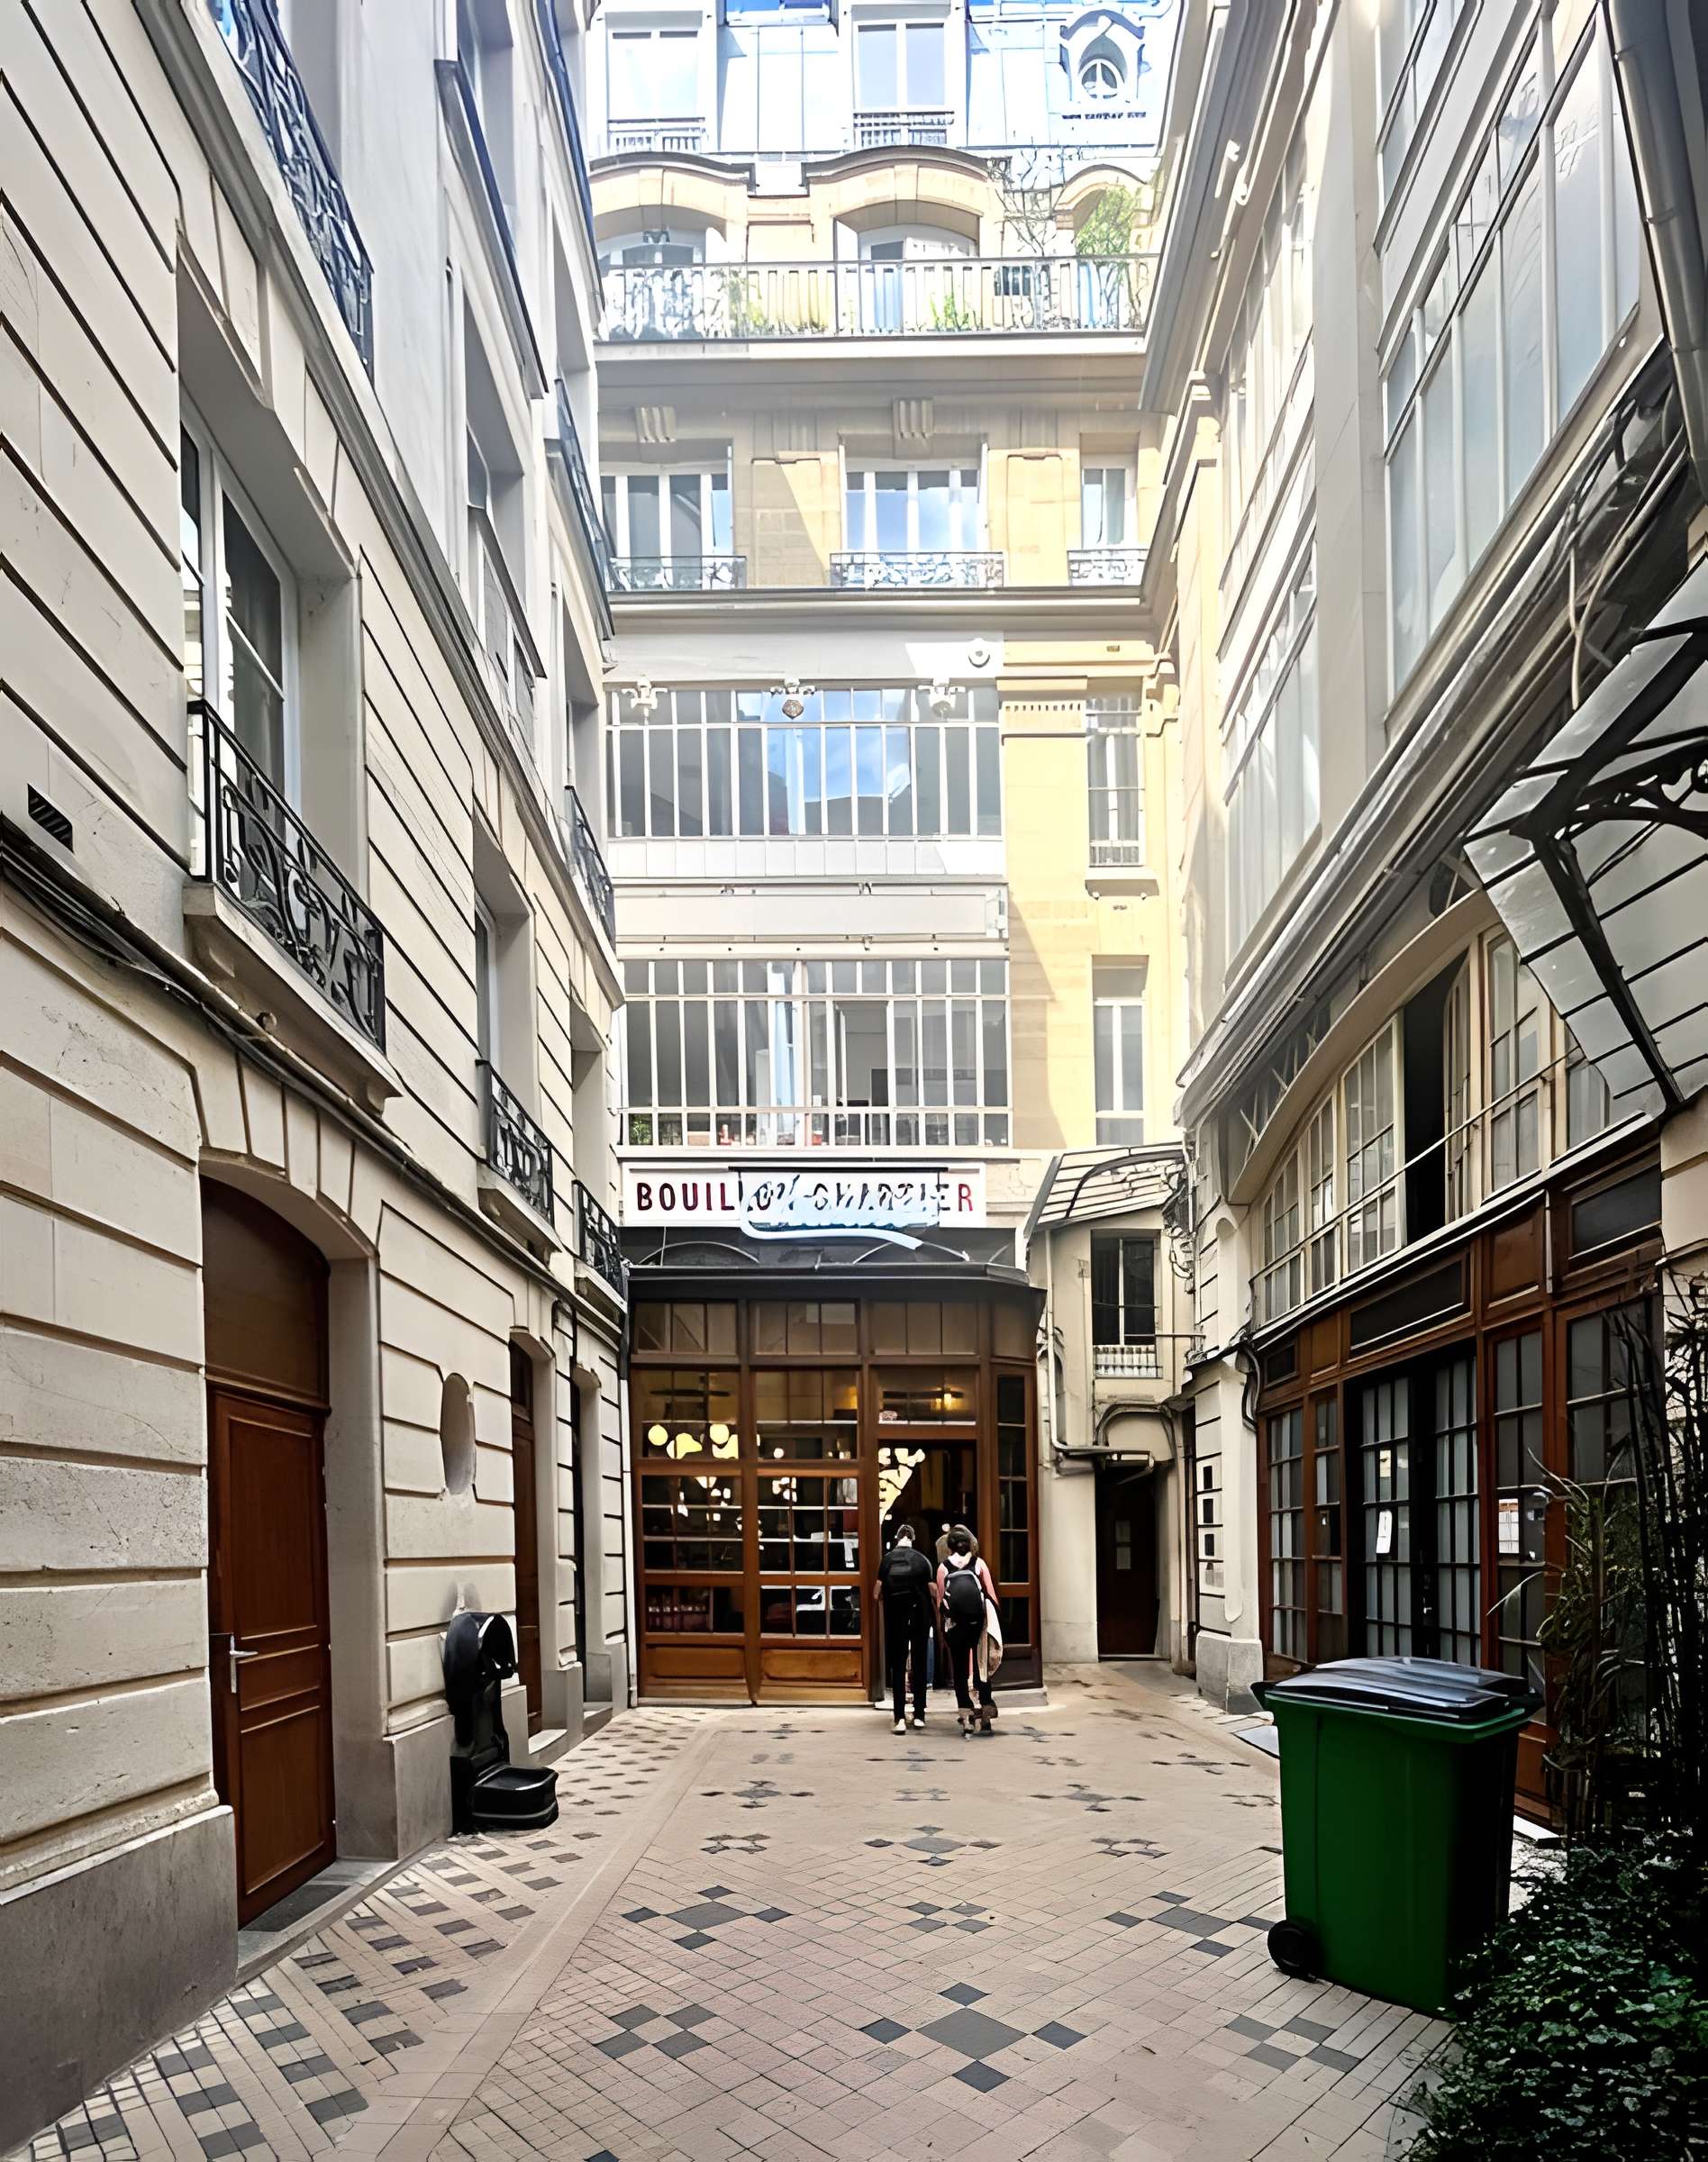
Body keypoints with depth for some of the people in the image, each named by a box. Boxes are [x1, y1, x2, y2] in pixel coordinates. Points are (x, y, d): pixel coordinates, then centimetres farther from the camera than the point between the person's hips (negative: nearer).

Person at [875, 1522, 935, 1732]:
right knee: (919, 1665, 12)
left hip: (895, 1619, 0)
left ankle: (900, 1718, -7)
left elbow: (878, 1592, -2)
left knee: (898, 1667, 3)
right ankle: (919, 1715, 15)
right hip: (920, 1617, 0)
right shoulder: (922, 1560, -3)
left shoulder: (887, 1560, -2)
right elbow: (933, 1589, -4)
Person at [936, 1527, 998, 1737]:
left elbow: (940, 1600, 4)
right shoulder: (978, 1564, 4)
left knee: (960, 1669, 7)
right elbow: (992, 1596, 3)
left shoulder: (943, 1567, 4)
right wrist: (992, 1621, 10)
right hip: (978, 1622, 0)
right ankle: (986, 1708, 12)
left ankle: (965, 1716, 3)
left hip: (954, 1624, 0)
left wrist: (943, 1624, 12)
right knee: (981, 1666, 12)